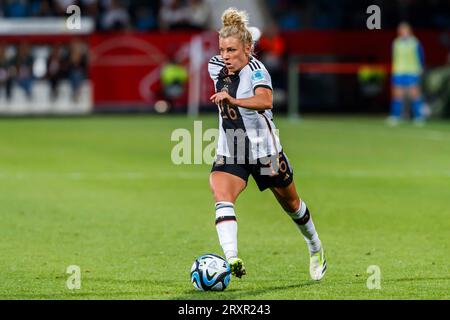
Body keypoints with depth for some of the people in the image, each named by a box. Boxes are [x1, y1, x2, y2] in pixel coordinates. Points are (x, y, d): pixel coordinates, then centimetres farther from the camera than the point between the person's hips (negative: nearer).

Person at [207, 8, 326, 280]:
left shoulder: (256, 70, -24)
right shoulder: (216, 67, -5)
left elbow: (265, 101, -44)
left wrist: (233, 100, -59)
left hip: (264, 151, -4)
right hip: (229, 153, 4)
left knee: (290, 204, 17)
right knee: (221, 197, -26)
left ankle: (315, 248, 45)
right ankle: (232, 260, -40)